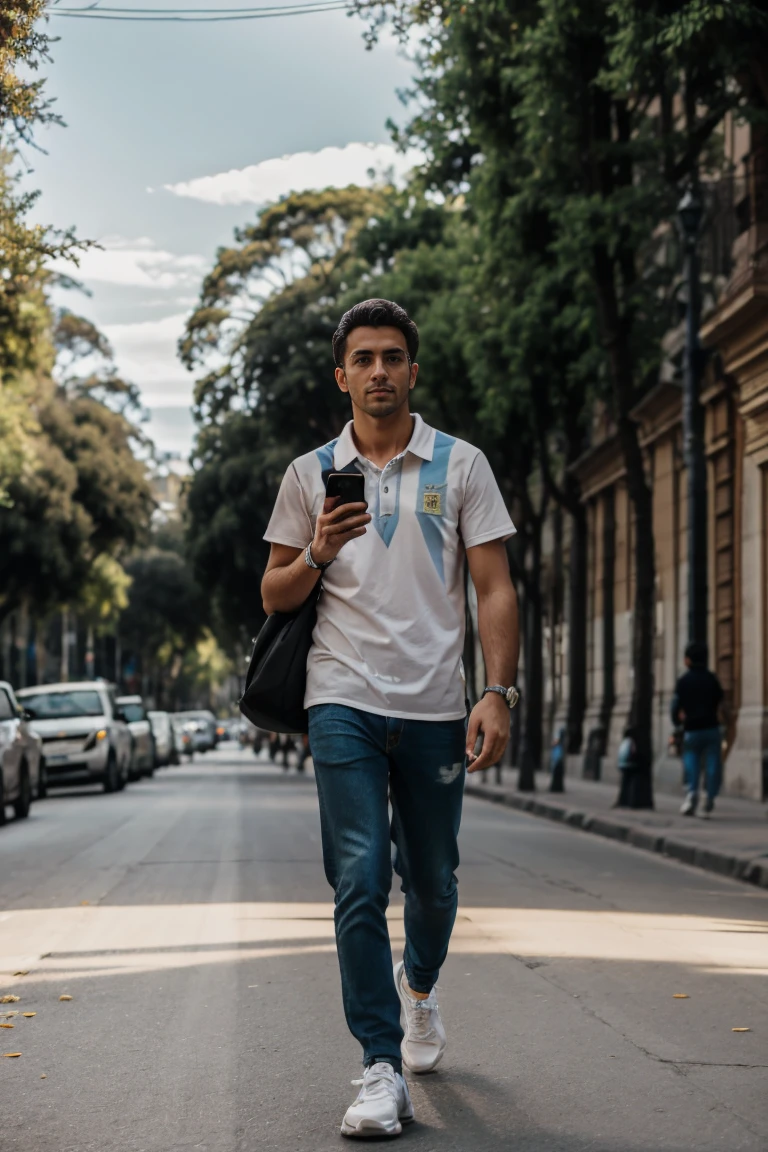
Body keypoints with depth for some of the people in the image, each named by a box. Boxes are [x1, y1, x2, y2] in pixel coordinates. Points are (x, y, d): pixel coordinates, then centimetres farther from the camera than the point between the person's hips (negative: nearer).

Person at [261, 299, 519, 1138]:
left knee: (431, 882, 11)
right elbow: (274, 596, 12)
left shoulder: (461, 466, 5)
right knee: (360, 883, -11)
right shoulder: (311, 473, 8)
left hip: (435, 707, 1)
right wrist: (317, 554, -10)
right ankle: (381, 1069, -7)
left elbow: (495, 589, 2)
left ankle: (418, 985, 43)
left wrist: (499, 694, -9)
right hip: (344, 700, 0)